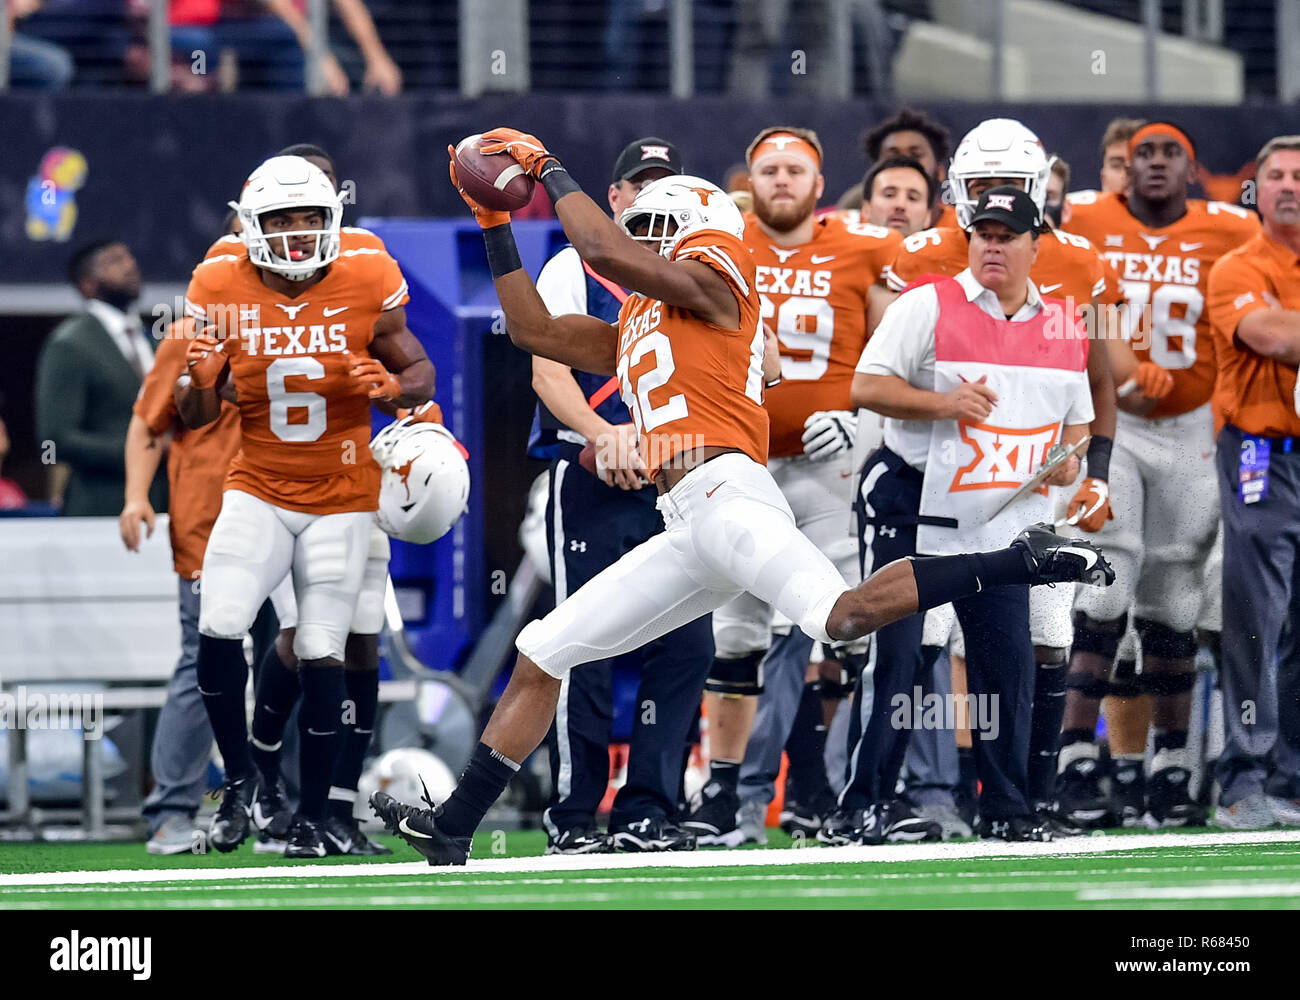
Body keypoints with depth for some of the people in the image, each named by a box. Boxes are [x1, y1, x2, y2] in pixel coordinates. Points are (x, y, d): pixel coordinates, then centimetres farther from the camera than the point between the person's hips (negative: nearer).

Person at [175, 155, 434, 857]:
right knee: (219, 628, -18)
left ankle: (311, 817, 7)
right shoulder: (221, 290, -4)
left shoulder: (367, 284, -8)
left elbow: (421, 373, 4)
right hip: (258, 490, 1)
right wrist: (201, 382, -19)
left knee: (322, 653, -5)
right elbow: (195, 418, 4)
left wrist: (394, 385, -19)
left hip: (341, 500, -1)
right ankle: (238, 780, 3)